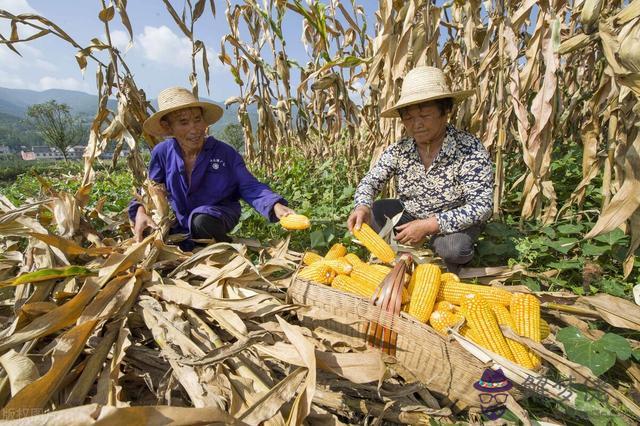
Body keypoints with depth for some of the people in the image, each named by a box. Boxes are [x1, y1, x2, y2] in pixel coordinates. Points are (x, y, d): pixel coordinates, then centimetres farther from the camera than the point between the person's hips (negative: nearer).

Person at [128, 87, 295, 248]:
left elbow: (250, 187, -17)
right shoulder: (162, 153, -9)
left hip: (219, 215, -4)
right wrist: (141, 211, -17)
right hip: (180, 222, 4)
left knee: (203, 221, -35)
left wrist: (276, 206, -35)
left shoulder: (224, 152, -16)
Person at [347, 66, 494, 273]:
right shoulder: (398, 150, -13)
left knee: (452, 248, -33)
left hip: (454, 221, -3)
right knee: (370, 214, -16)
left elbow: (482, 205, -27)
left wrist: (429, 225, -37)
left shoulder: (470, 150, -25)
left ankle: (450, 264, 4)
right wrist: (362, 207, -34)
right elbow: (370, 181, -9)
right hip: (410, 215, 4)